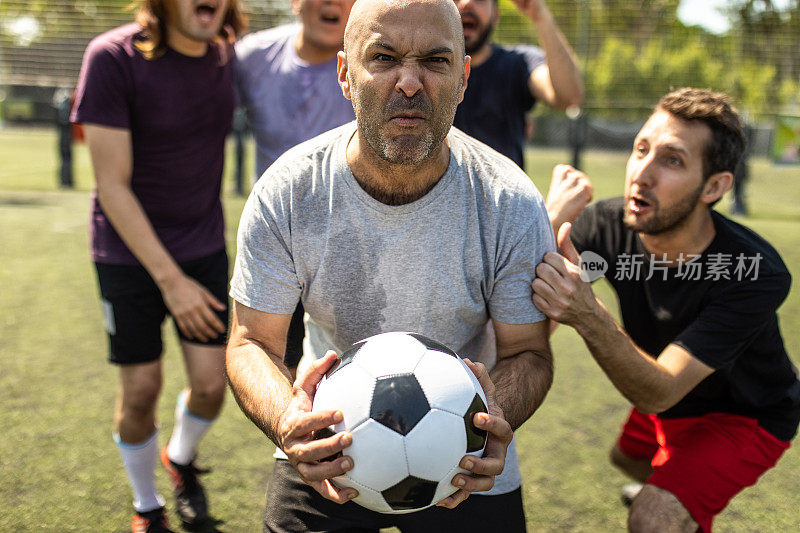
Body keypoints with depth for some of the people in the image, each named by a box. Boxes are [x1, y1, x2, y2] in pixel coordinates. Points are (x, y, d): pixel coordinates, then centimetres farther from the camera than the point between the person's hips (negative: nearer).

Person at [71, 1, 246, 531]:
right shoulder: (113, 57, -18)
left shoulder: (226, 53, -5)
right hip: (130, 253, -3)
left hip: (205, 248, 4)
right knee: (141, 389, 4)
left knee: (211, 384, 2)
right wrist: (170, 279, -18)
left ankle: (181, 458, 37)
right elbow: (112, 185, -18)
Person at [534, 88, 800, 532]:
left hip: (748, 415, -5)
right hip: (671, 399, 5)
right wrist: (552, 222, -46)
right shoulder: (607, 225, -26)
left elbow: (657, 394, -41)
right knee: (628, 459, 32)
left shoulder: (758, 274, -37)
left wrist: (588, 315, -59)